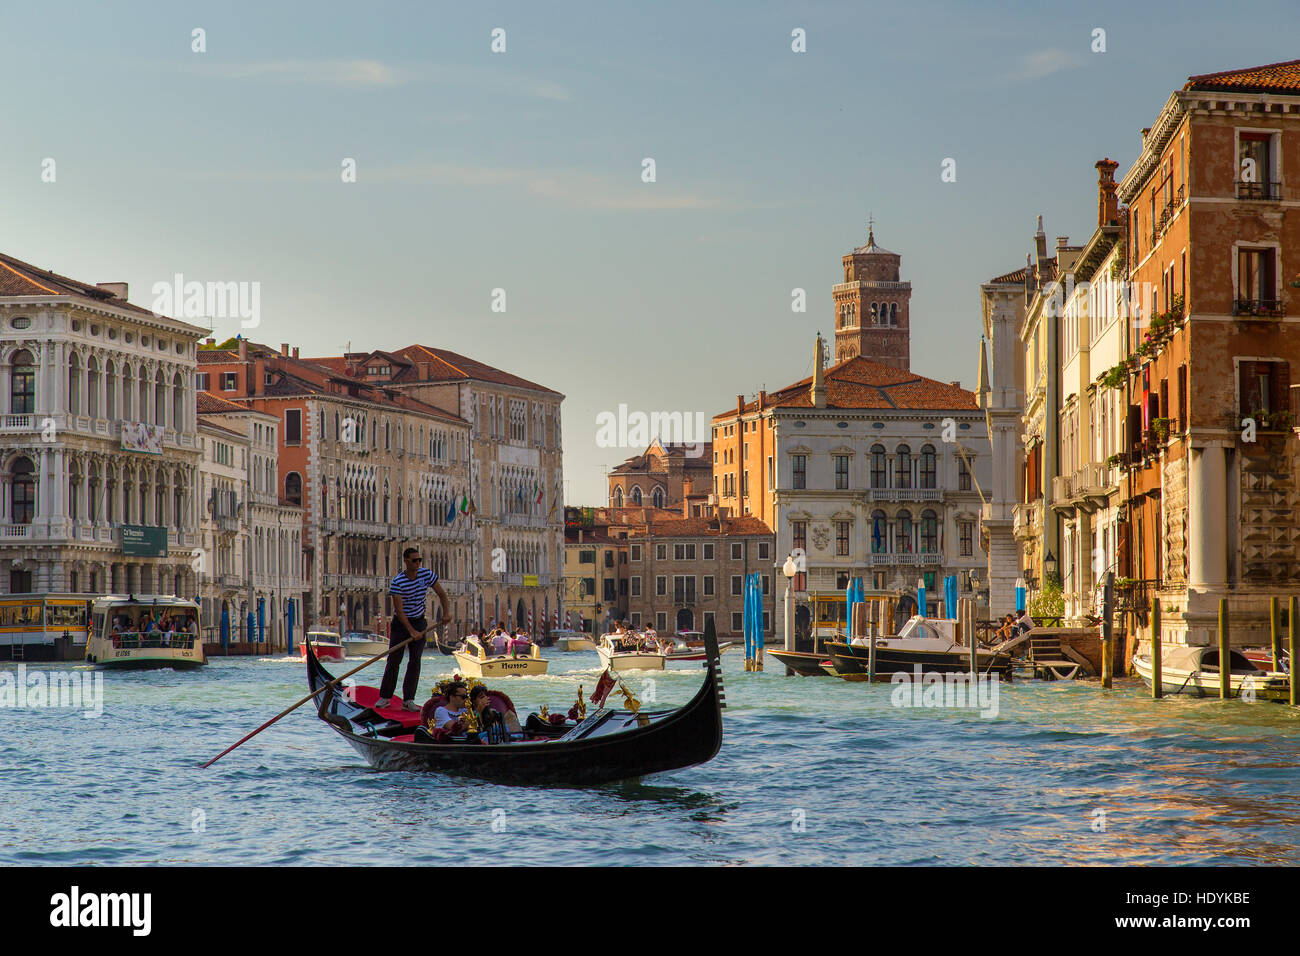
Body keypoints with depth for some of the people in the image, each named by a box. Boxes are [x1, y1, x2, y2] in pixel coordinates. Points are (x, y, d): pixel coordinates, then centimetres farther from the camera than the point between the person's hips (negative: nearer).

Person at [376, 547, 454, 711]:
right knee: (394, 660, -4)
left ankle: (408, 700, -1)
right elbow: (398, 610, -21)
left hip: (419, 622, 3)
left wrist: (446, 612, -15)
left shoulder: (427, 575, -5)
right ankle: (385, 697, 8)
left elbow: (442, 595, 3)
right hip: (400, 623, -3)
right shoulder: (397, 582, -18)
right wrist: (411, 631, -28)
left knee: (415, 661, -3)